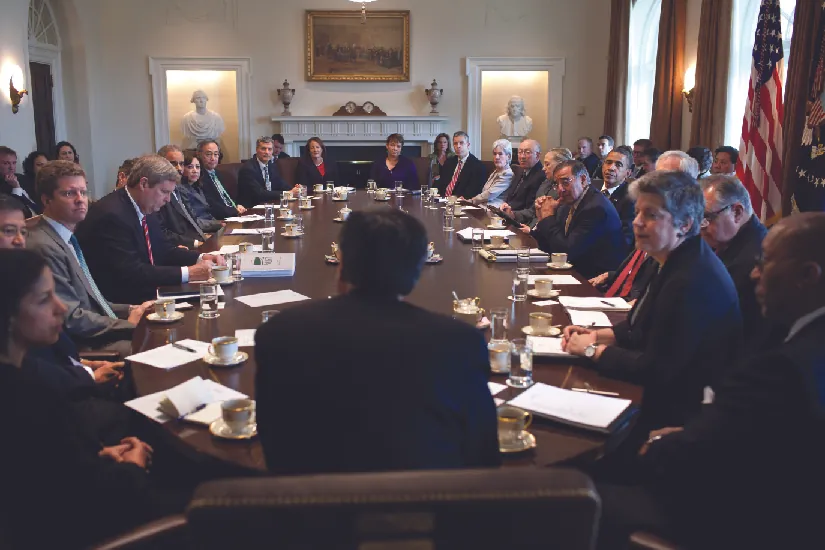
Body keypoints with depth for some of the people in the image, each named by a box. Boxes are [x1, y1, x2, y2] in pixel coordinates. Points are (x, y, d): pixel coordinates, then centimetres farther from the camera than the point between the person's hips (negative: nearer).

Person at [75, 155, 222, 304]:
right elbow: (131, 273, -27)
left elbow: (163, 250, 13)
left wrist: (201, 258, -4)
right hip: (119, 303, -8)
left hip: (145, 293, 9)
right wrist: (188, 273, -27)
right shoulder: (112, 215, -22)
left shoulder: (145, 208, 5)